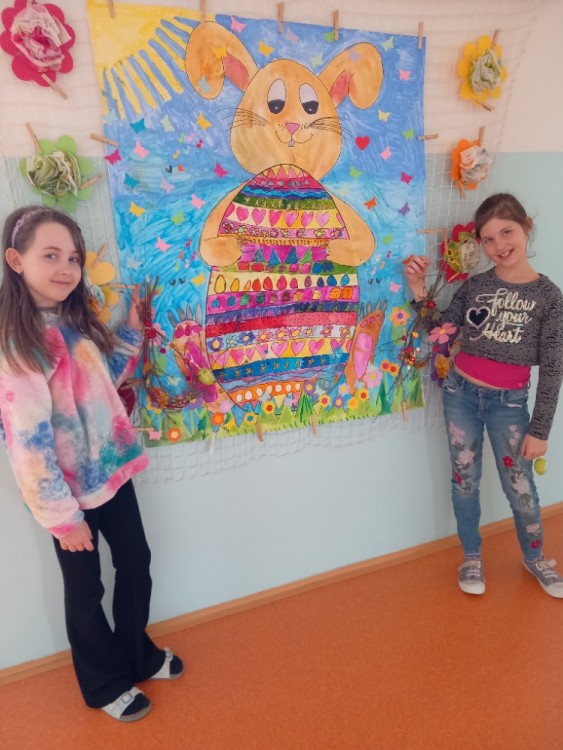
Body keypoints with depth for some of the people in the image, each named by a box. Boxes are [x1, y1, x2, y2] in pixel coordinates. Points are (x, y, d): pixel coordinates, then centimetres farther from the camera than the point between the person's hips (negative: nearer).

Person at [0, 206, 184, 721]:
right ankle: (107, 684, 39)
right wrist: (60, 515, -17)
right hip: (69, 487, -7)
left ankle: (139, 655, 45)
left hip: (112, 471, 7)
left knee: (136, 564, 19)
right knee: (86, 589, 14)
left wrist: (132, 331, 4)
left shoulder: (77, 320, 3)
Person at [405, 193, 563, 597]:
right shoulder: (474, 285, -1)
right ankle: (472, 556, 35)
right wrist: (419, 289, -11)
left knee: (520, 487, 11)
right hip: (460, 394, 2)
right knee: (465, 480, 13)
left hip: (509, 403, -2)